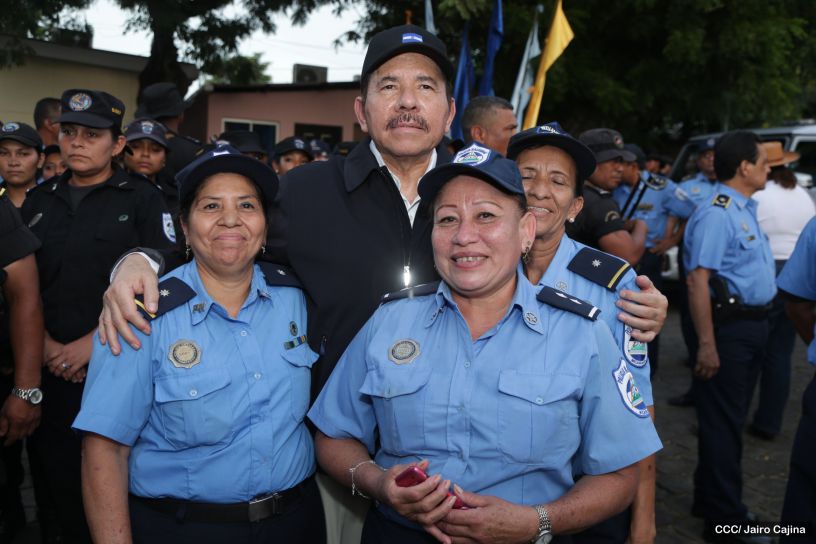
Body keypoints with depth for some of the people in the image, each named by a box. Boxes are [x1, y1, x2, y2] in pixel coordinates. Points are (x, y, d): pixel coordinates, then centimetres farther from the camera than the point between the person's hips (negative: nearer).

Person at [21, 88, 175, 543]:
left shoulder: (142, 200, -2)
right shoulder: (38, 202, 12)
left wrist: (93, 342, -12)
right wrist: (45, 345, -3)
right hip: (52, 371, 4)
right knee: (62, 484, 12)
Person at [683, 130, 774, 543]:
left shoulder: (745, 210, 13)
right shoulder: (717, 214, -18)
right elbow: (698, 280, -23)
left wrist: (759, 324, 15)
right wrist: (707, 344, -25)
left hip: (752, 326, 10)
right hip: (729, 327, -10)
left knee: (731, 418, 18)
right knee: (723, 421, 1)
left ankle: (711, 500, 33)